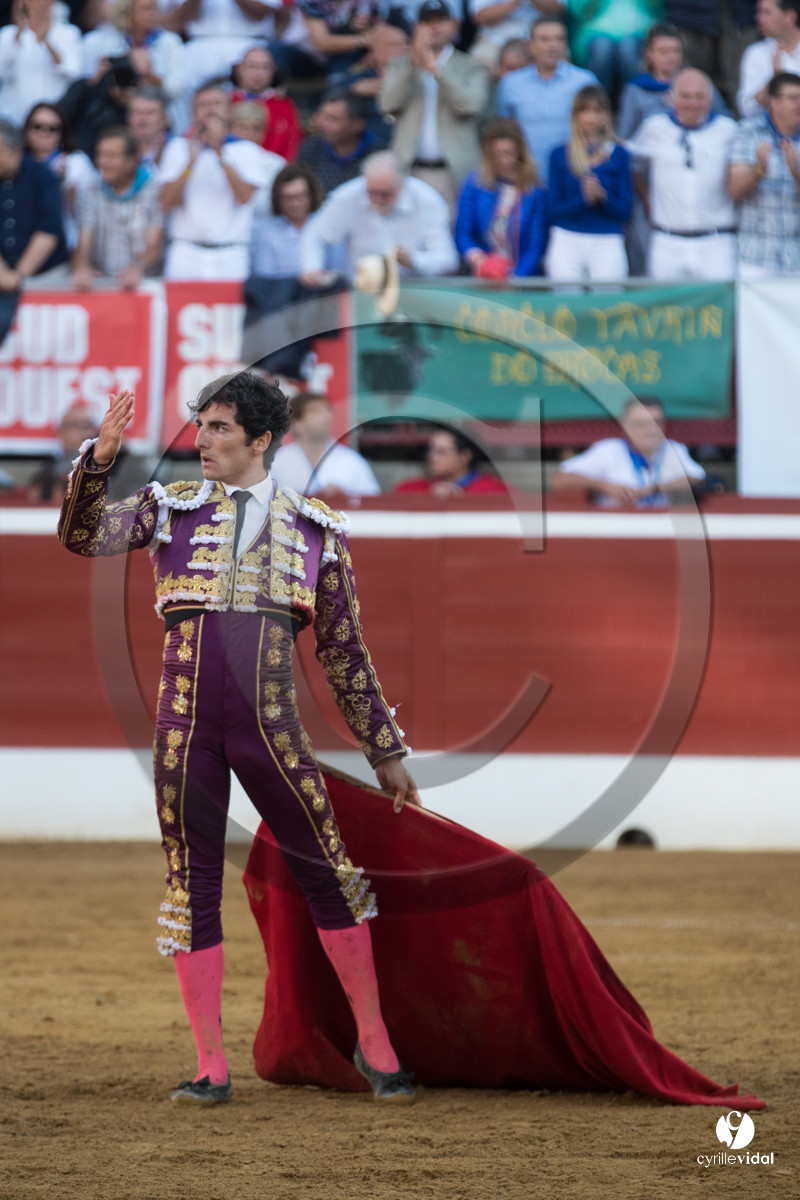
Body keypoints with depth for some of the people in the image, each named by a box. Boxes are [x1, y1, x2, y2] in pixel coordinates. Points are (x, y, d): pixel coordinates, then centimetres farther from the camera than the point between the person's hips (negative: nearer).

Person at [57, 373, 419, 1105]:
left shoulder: (317, 530, 8)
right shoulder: (170, 509, 8)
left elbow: (344, 651, 12)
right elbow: (82, 538, -6)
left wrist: (386, 751, 12)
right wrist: (99, 460, -22)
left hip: (271, 726, -1)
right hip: (185, 722, 1)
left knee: (327, 873, -2)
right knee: (193, 887, 3)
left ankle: (374, 1044, 12)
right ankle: (212, 1066, 10)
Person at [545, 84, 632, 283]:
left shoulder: (619, 155, 7)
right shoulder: (560, 155, 8)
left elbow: (625, 211, 4)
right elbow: (554, 210, 3)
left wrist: (603, 196, -16)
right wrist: (584, 198, -14)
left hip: (608, 244, 0)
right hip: (567, 241, 0)